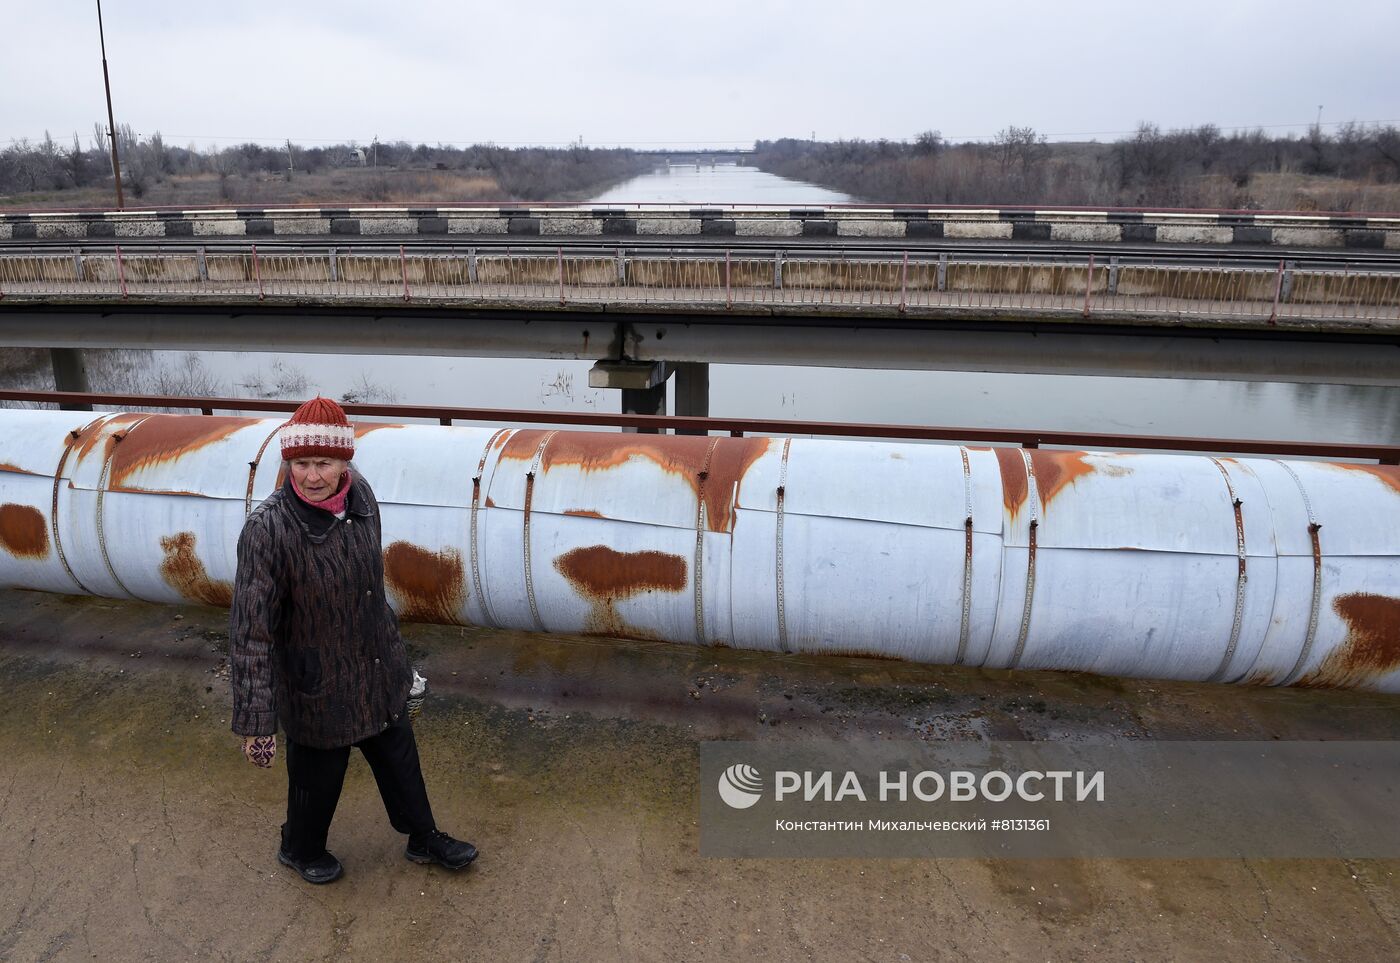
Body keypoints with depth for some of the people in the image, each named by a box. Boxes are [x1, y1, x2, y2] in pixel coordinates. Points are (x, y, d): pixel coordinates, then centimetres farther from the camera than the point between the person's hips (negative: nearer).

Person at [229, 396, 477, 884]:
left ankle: (424, 839, 48)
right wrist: (255, 721, -24)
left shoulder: (359, 493, -11)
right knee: (318, 775, 18)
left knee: (399, 757, 24)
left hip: (378, 672, 6)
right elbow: (250, 632, -25)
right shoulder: (268, 528, -29)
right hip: (317, 687, -6)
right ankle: (300, 849, 50)